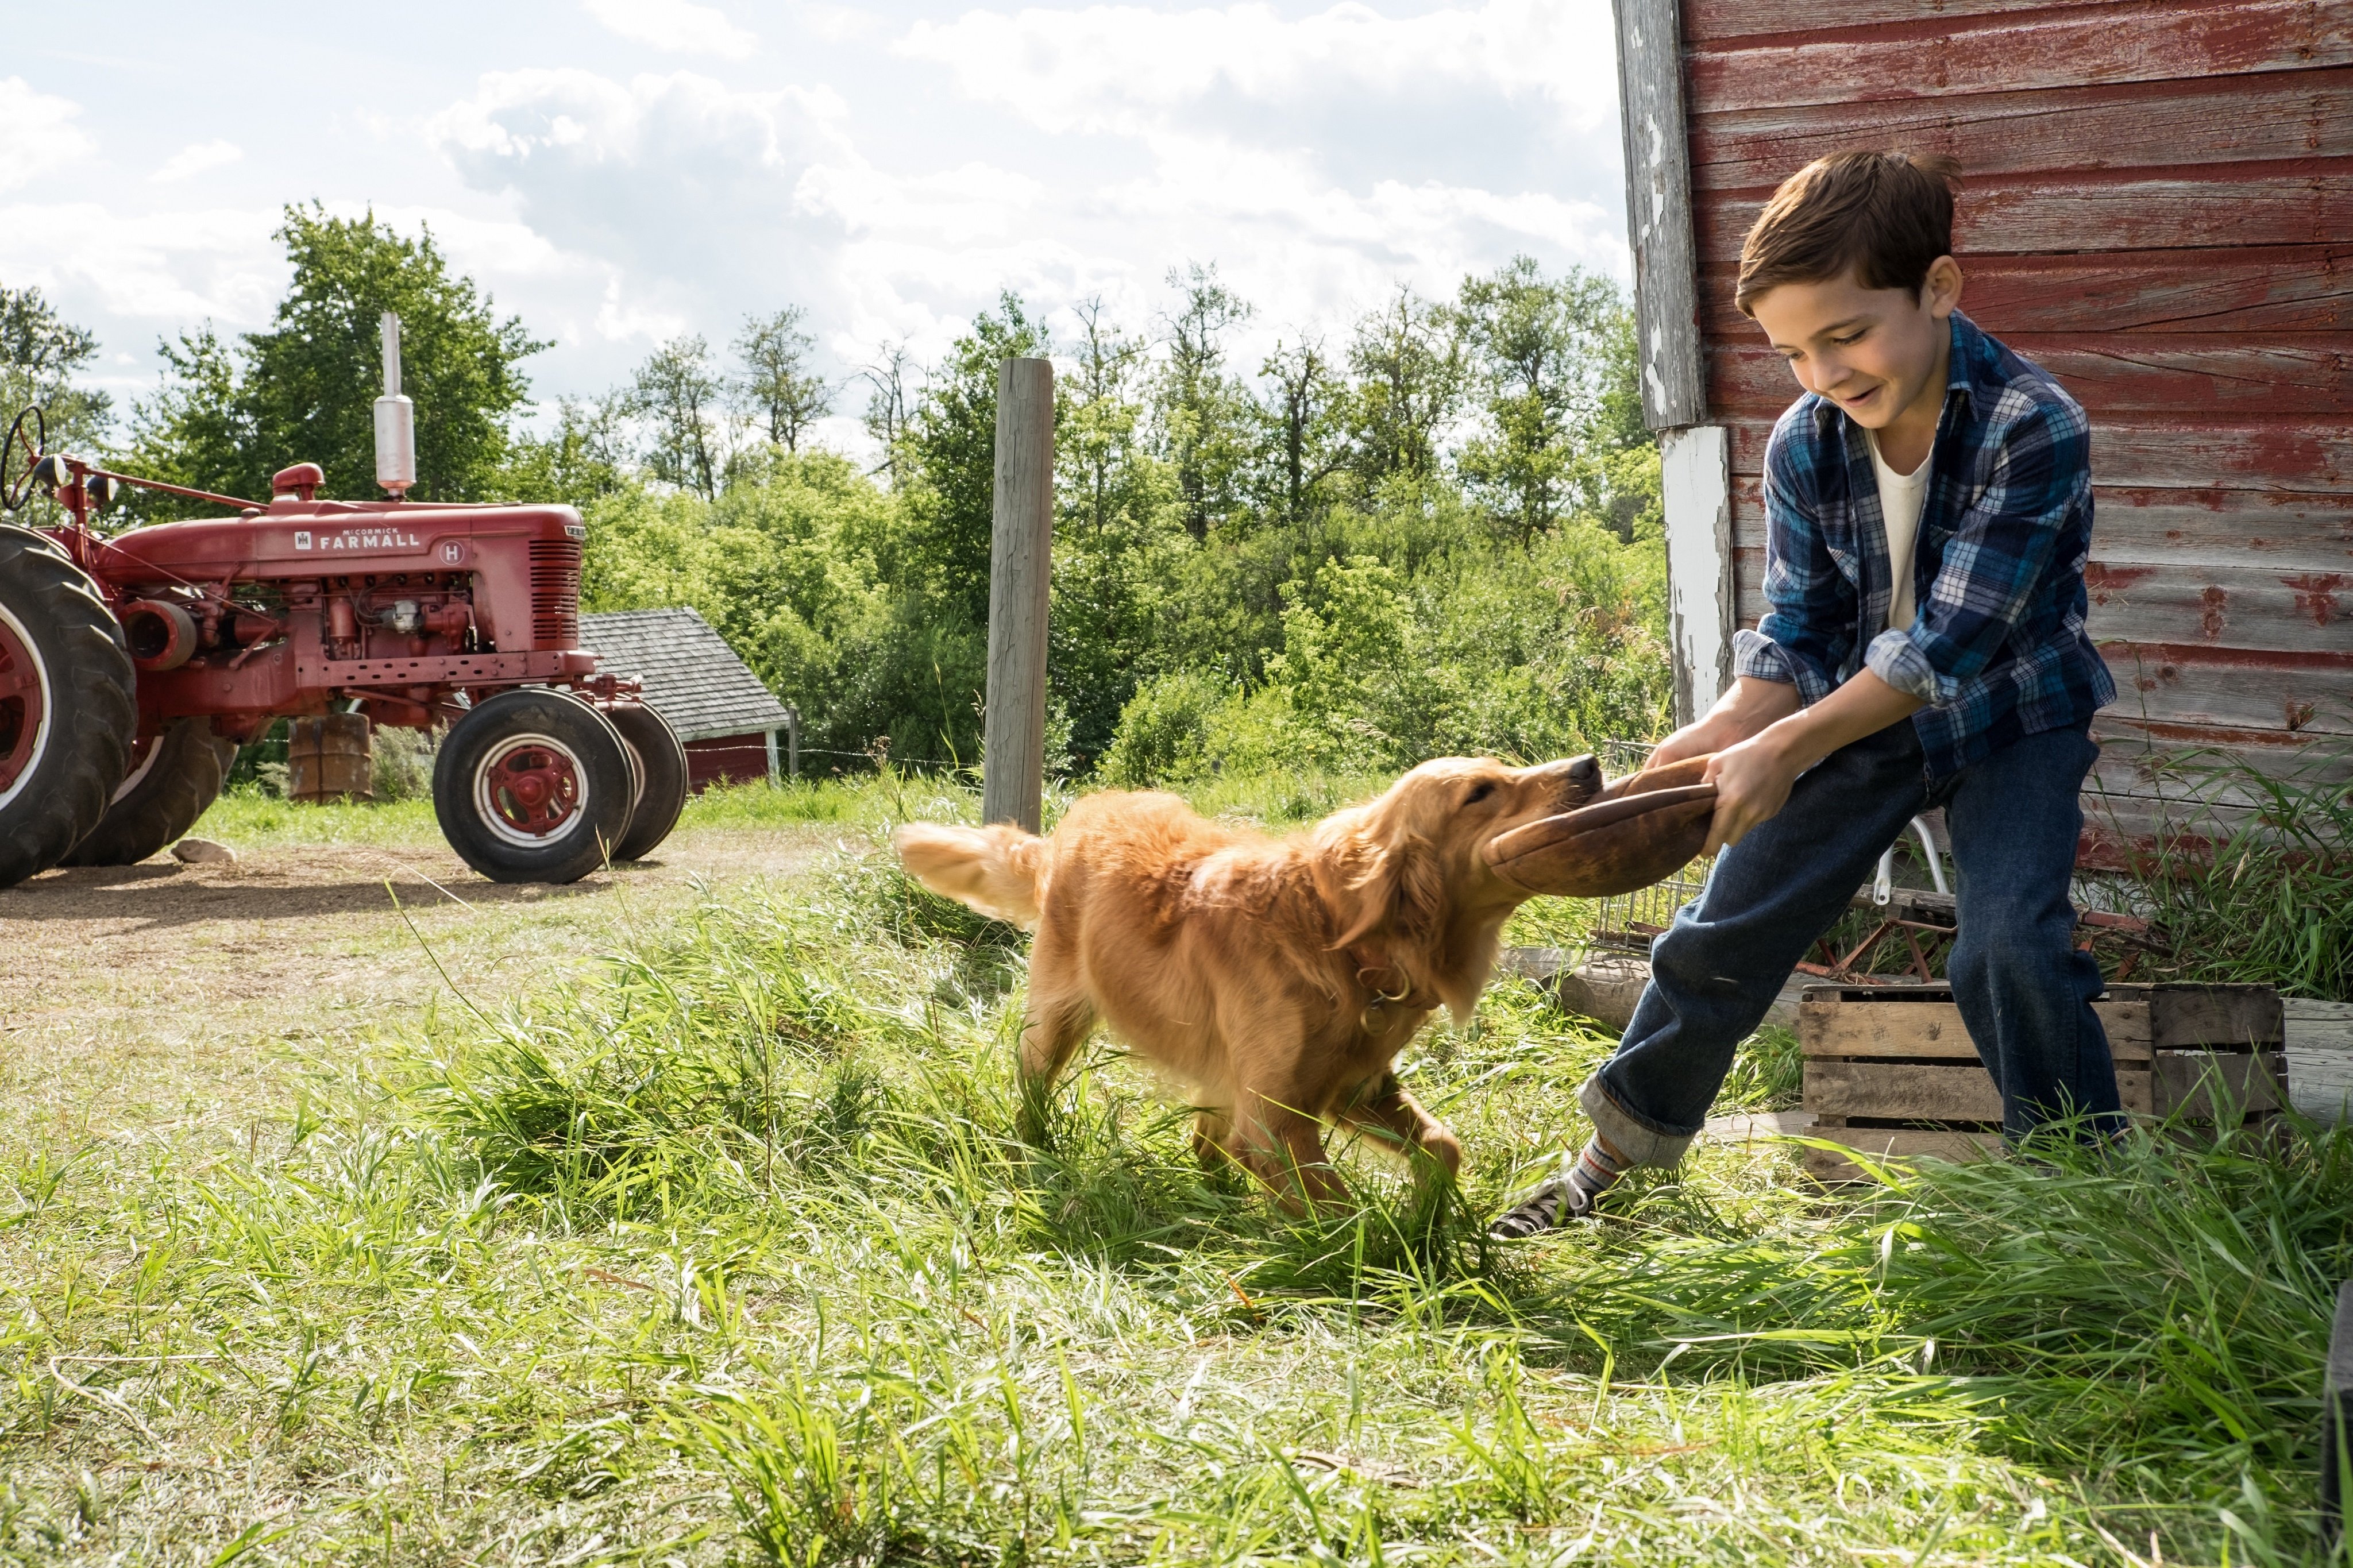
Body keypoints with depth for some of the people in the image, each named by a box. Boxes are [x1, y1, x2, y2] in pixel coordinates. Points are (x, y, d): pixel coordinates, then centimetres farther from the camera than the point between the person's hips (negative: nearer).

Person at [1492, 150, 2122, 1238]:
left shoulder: (2036, 430, -28)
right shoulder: (1803, 447, -14)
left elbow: (1950, 644, -31)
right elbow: (1795, 635, -7)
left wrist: (1784, 750, -35)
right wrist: (1728, 731, -27)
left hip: (2008, 716, -4)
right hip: (1855, 713, 4)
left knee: (2009, 952, -24)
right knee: (1720, 938, 4)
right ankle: (1610, 1159, 22)